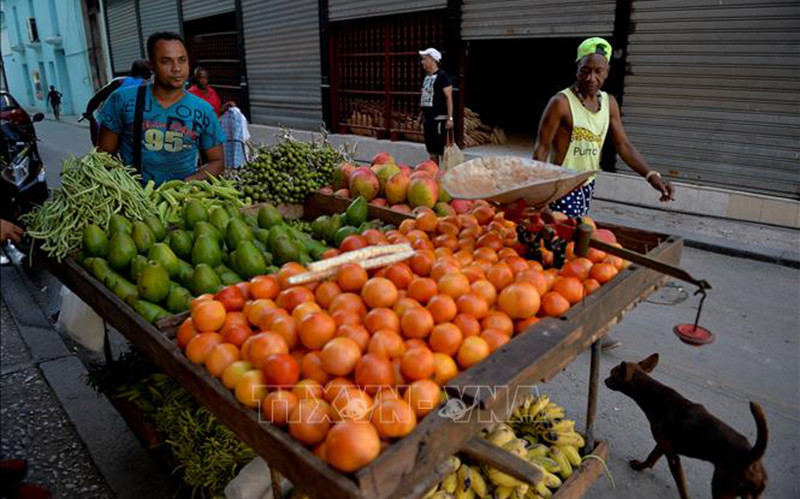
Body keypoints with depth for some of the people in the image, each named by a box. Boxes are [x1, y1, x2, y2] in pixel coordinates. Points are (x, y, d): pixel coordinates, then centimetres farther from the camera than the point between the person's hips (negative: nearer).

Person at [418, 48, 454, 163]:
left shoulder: (442, 76, -8)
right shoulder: (426, 76, 16)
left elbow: (449, 97, -13)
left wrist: (450, 118, -19)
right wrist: (422, 117, 19)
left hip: (439, 119, -8)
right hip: (428, 119, 8)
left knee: (442, 151, -7)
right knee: (432, 151, 13)